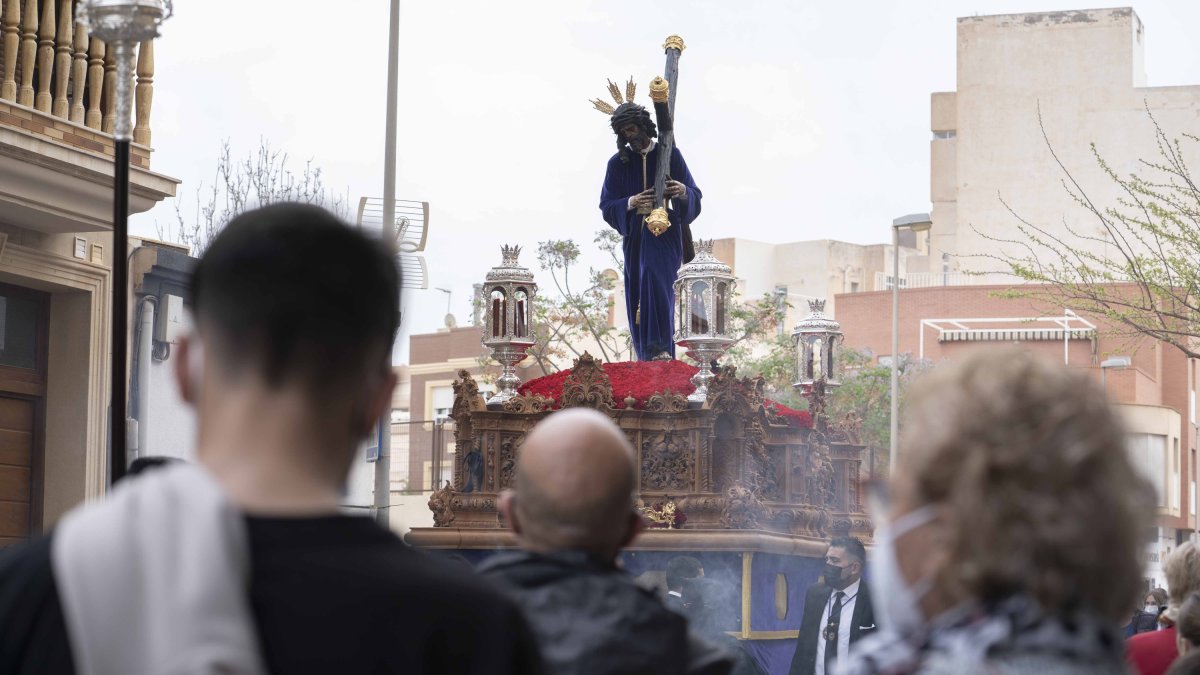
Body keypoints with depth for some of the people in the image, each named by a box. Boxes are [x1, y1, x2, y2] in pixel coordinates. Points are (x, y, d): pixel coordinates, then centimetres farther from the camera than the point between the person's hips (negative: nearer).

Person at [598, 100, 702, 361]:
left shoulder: (669, 154, 4)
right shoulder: (618, 163, 9)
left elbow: (695, 195, 2)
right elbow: (607, 205, 5)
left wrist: (683, 191, -22)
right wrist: (631, 203, -16)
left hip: (664, 231, -4)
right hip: (634, 234, 4)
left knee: (654, 275, -27)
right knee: (637, 296, 0)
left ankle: (660, 347, -35)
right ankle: (647, 354, 6)